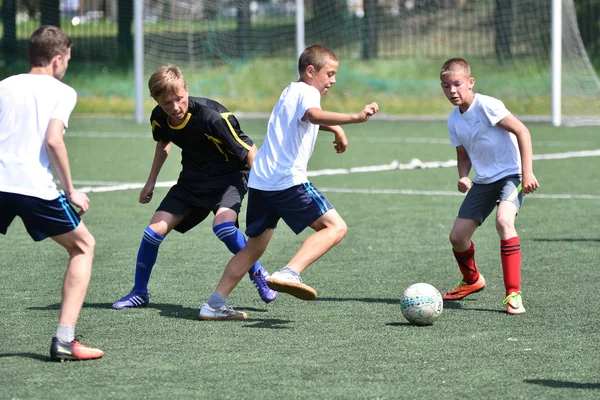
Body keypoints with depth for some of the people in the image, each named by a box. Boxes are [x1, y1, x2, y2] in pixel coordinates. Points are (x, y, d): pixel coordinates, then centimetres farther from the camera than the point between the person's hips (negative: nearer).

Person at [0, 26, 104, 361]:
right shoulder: (62, 92, 5)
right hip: (35, 186, -4)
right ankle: (65, 340, 4)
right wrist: (70, 191, -2)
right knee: (83, 246, 15)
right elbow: (53, 140, -9)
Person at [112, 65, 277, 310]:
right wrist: (151, 182, 19)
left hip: (229, 175, -5)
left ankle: (260, 277, -9)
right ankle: (139, 292, 16)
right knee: (155, 230, -4)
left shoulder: (211, 117, -31)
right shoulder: (159, 118, -12)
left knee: (223, 225, -32)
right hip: (193, 179, 6)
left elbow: (249, 150, -22)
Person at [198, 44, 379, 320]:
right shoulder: (307, 92, -3)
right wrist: (354, 118, -39)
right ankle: (289, 273, -28)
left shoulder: (290, 91, 27)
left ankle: (214, 305, 12)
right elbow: (313, 114, -28)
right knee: (335, 227, -10)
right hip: (288, 180, -9)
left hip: (260, 180, 9)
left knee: (255, 246, 17)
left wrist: (335, 128, 47)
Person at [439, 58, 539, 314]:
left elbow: (521, 131, -17)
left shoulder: (486, 106, -17)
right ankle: (472, 280, 36)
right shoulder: (454, 121, 4)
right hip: (483, 180, 7)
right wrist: (463, 177, -6)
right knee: (458, 235, 5)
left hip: (510, 174, -7)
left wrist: (527, 173, -20)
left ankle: (514, 293, -29)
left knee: (504, 220, -32)